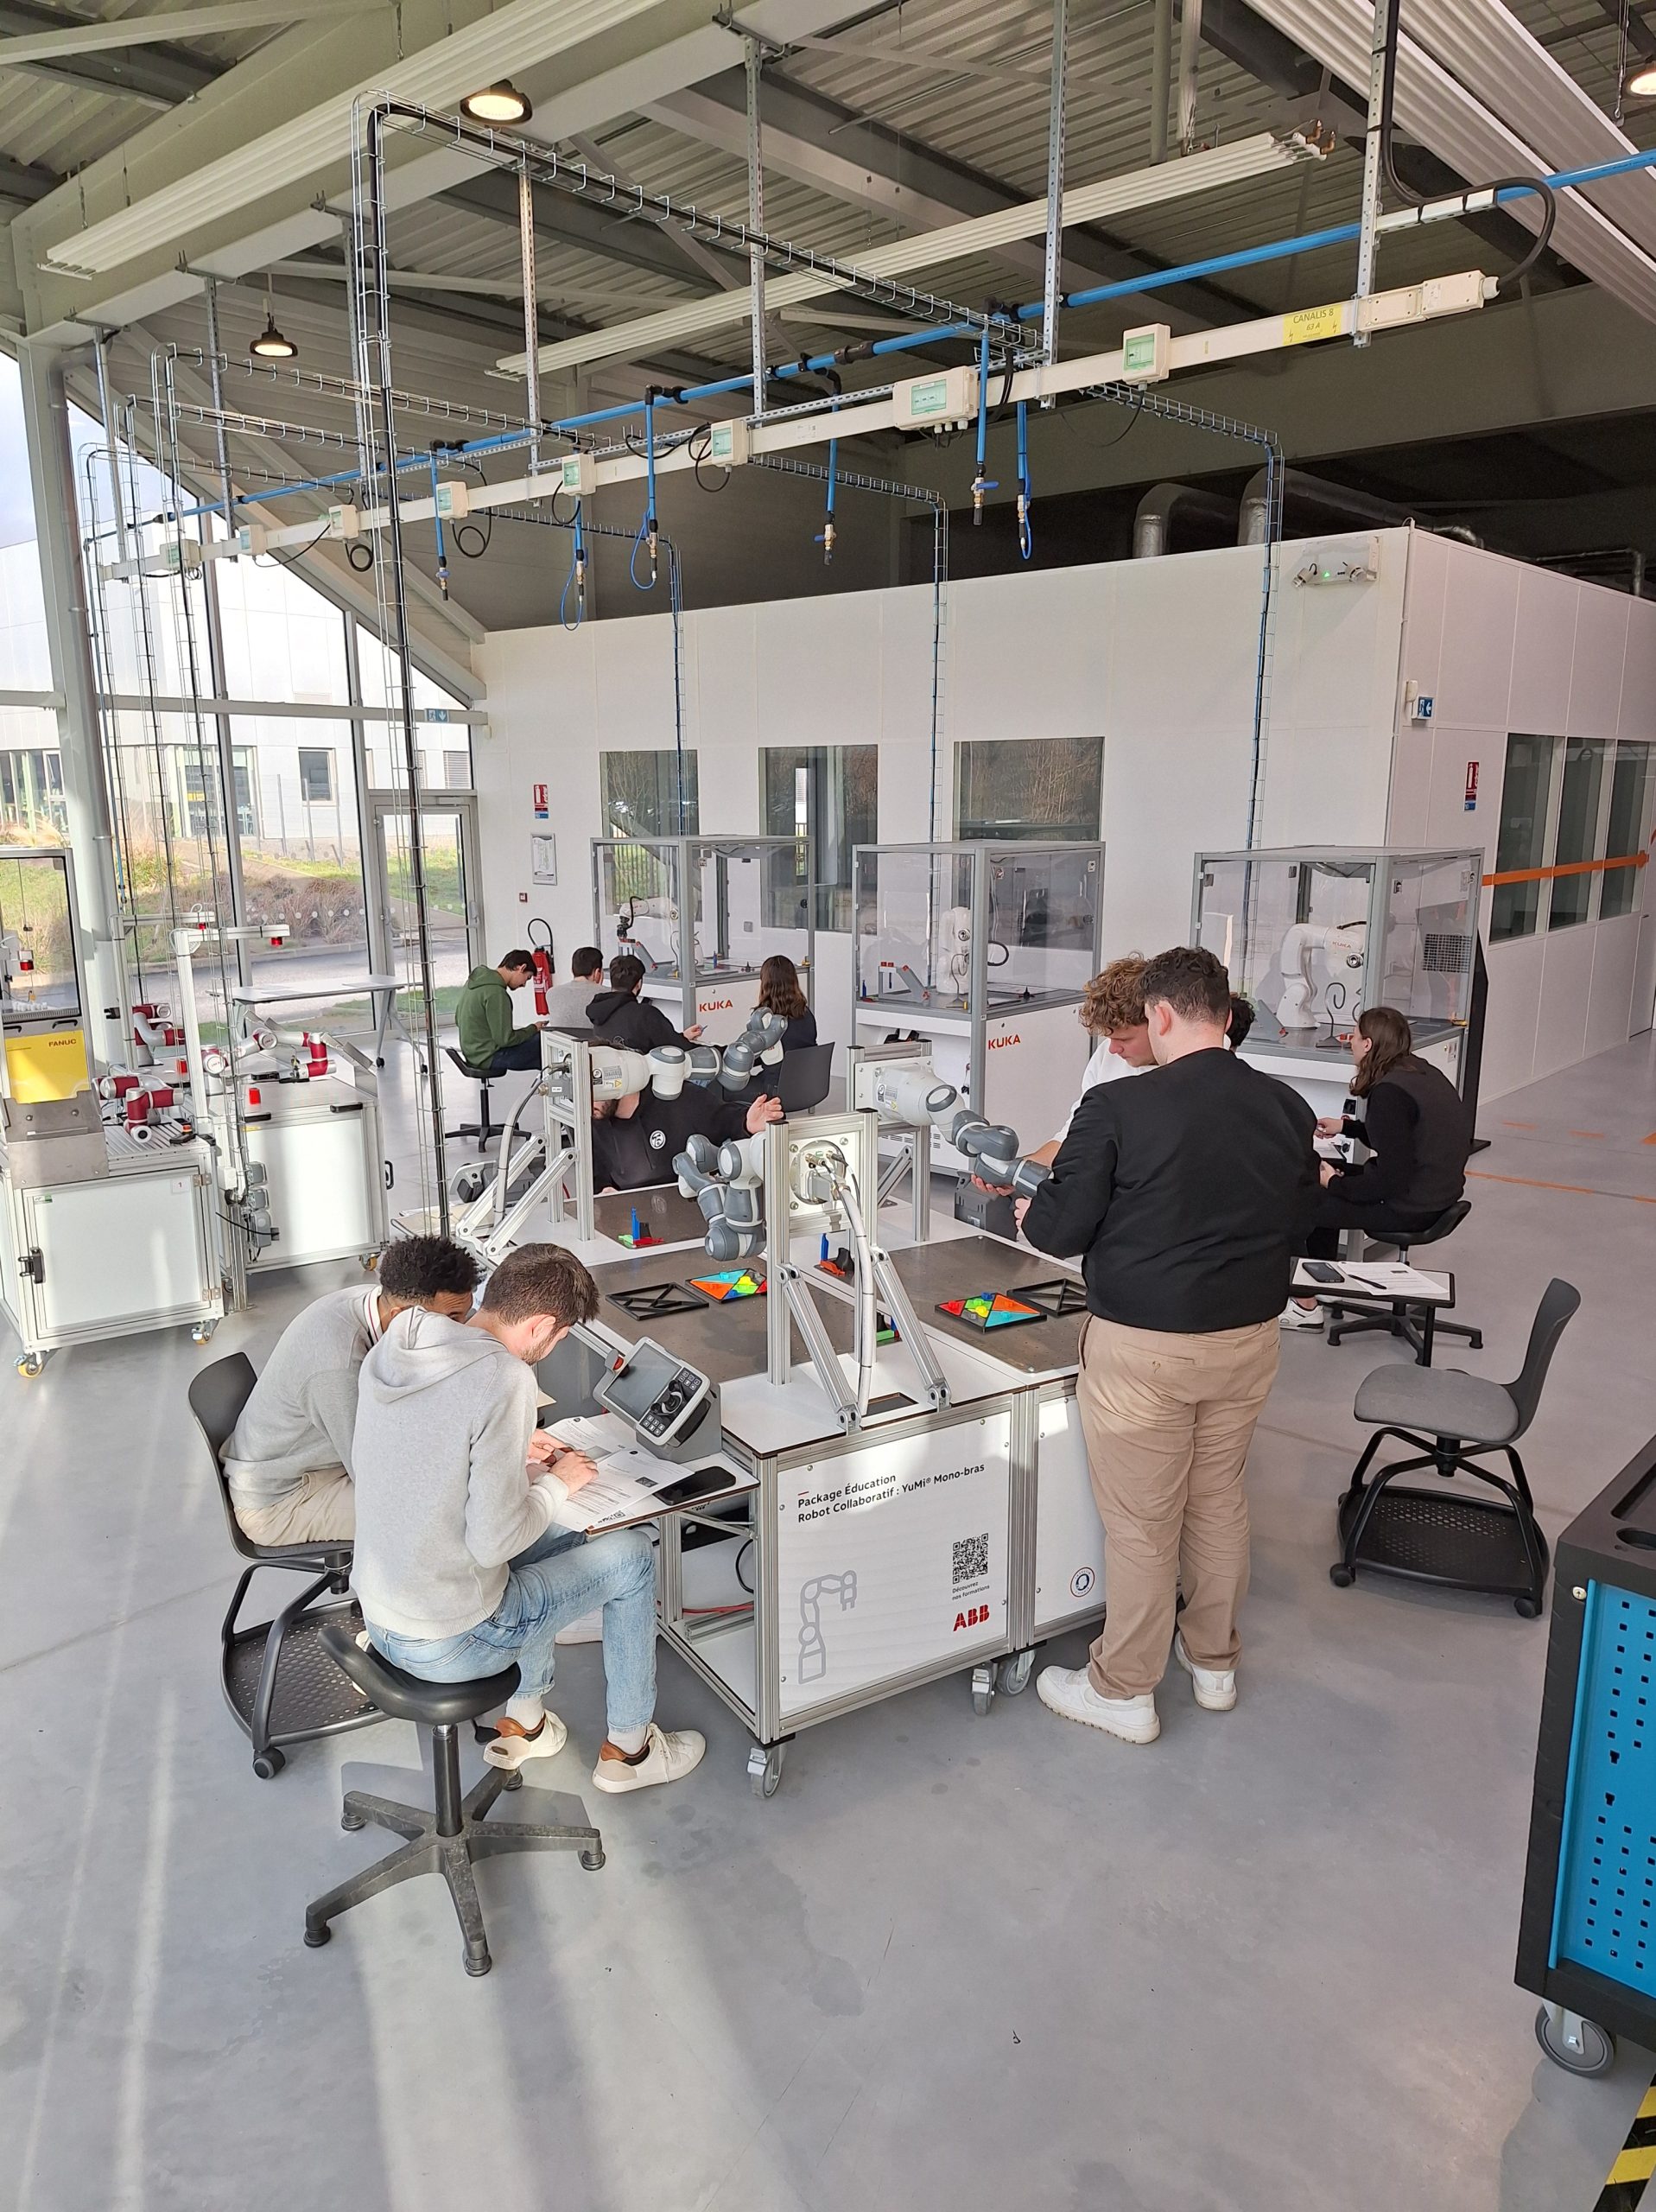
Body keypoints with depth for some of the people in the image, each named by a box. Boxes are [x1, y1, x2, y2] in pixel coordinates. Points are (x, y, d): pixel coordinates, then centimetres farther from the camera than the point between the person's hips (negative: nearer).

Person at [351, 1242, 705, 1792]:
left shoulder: (394, 1346, -2)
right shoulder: (504, 1378, -26)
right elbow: (494, 1541, -24)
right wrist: (555, 1485, -7)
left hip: (377, 1618, 8)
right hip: (447, 1646, -8)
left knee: (559, 1536, 28)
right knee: (631, 1554, 9)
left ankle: (522, 1723, 38)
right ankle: (628, 1748, 26)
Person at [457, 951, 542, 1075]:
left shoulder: (474, 980, 6)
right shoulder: (496, 993, -23)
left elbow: (458, 1020, 17)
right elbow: (505, 1040, -21)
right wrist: (533, 1028, -5)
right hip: (490, 1058, -10)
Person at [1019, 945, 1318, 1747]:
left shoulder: (1118, 1107, -19)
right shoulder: (1288, 1108, -3)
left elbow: (1060, 1231, -14)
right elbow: (1300, 1221, 11)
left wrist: (1028, 1212, 9)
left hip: (1143, 1347, -5)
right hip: (1248, 1336, 6)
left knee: (1140, 1523, 8)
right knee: (1219, 1500, 22)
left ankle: (1123, 1692, 25)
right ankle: (1213, 1662, 39)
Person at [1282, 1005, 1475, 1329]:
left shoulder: (1389, 1092, -22)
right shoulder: (1420, 1071, 5)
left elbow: (1391, 1182, -23)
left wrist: (1335, 1183, -10)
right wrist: (1347, 1126, 20)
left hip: (1408, 1208, -10)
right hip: (1435, 1191, 10)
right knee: (1326, 1170, 22)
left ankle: (1305, 1306, 8)